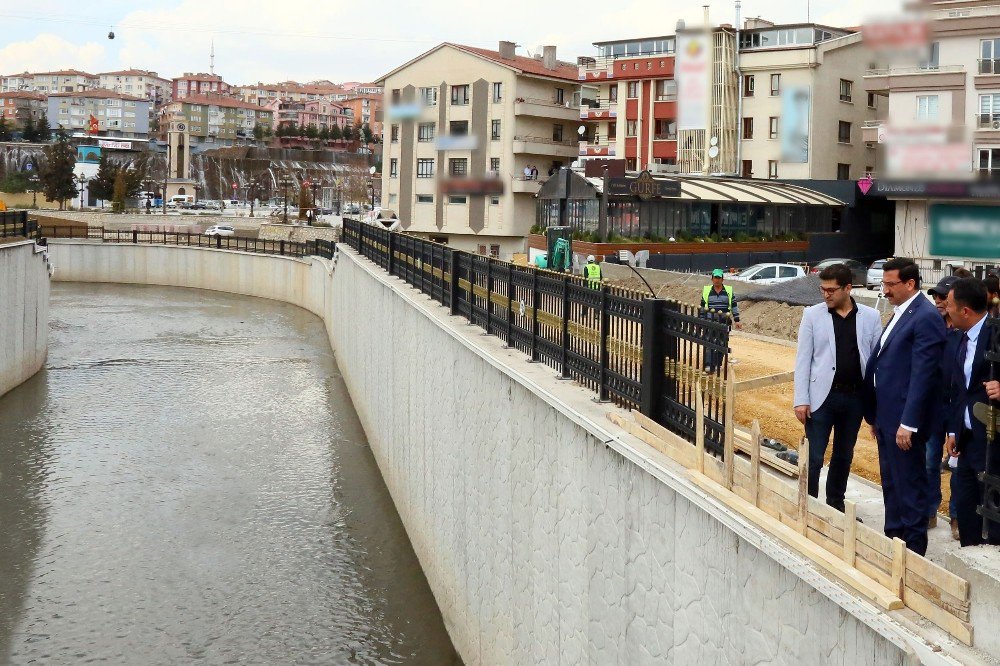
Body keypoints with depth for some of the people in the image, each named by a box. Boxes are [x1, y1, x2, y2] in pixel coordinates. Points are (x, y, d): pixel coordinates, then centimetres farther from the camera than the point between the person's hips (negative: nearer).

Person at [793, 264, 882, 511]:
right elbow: (803, 360, -2)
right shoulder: (812, 315, -1)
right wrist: (801, 400, -8)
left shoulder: (870, 316, 2)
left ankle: (836, 505, 29)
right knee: (813, 458, -3)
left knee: (844, 456, 15)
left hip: (855, 398, 2)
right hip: (822, 396, -2)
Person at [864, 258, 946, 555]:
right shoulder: (900, 313, 14)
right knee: (891, 483, 17)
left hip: (904, 418, -9)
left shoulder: (926, 318, -16)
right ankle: (893, 539, 28)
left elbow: (922, 375, -19)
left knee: (909, 485, -1)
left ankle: (913, 550, 8)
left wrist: (908, 424, -20)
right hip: (887, 415, 9)